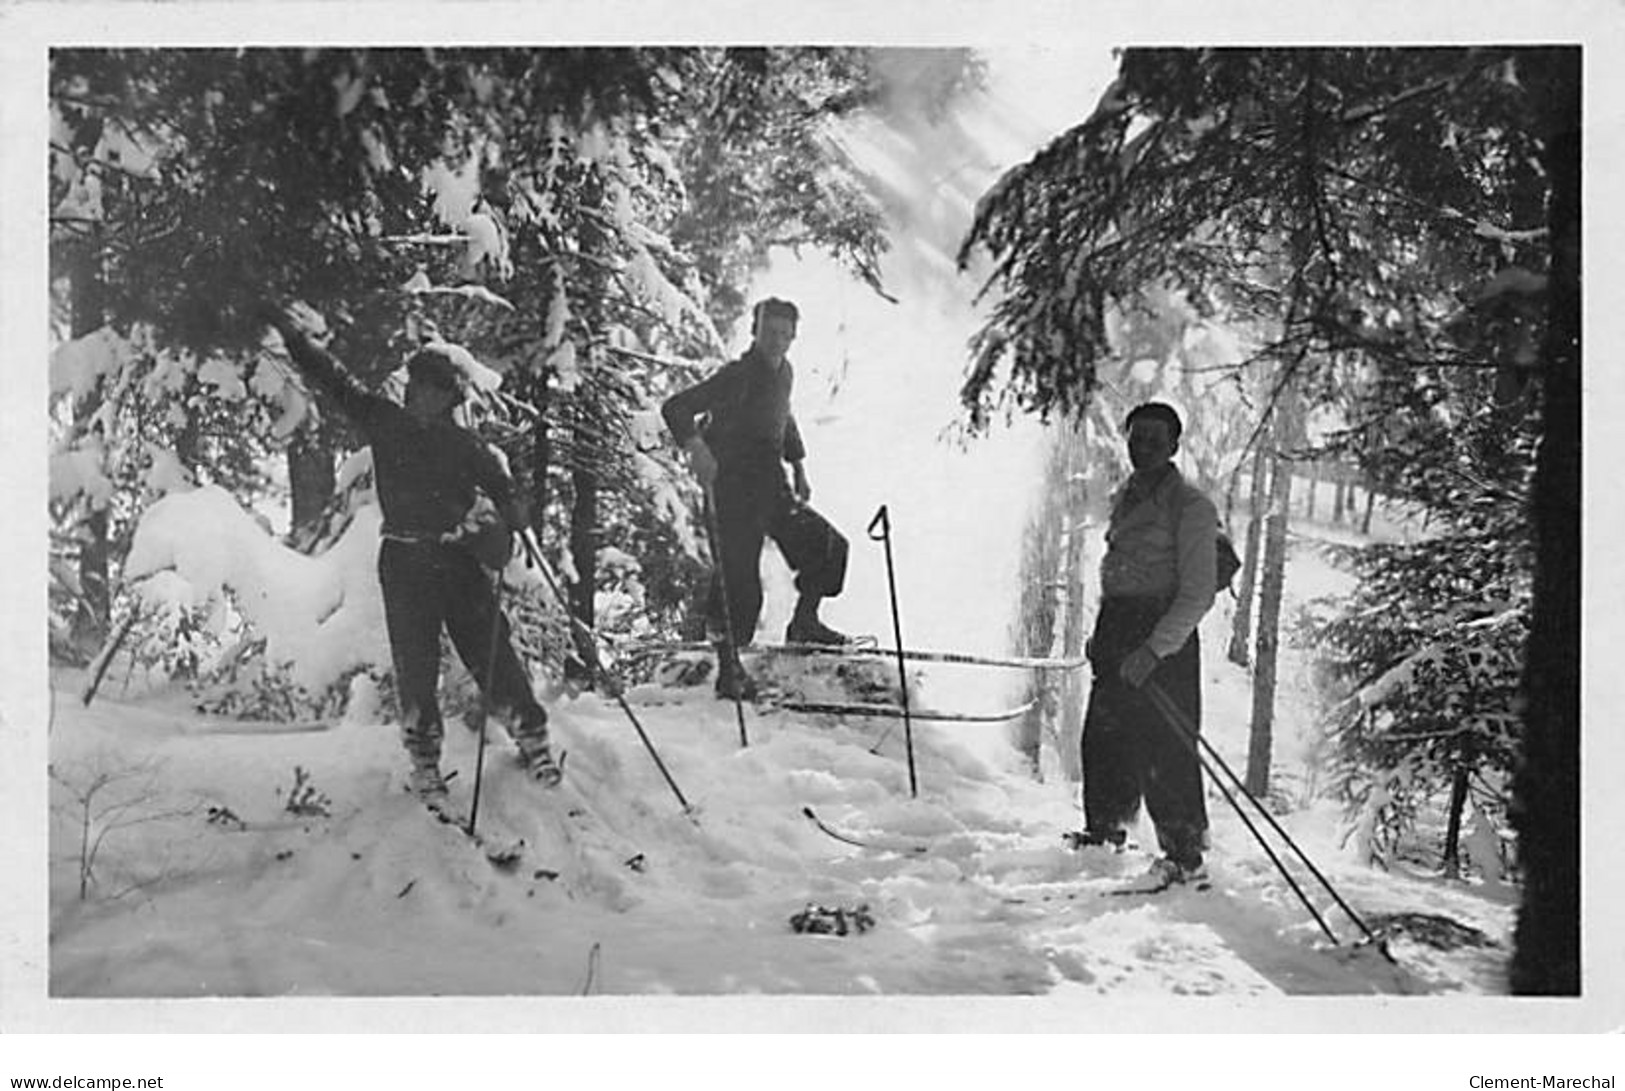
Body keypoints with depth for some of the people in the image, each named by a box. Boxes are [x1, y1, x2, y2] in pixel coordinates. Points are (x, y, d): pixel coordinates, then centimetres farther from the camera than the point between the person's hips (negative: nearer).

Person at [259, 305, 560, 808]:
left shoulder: (470, 448, 2)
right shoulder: (384, 423, 4)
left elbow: (507, 497, 4)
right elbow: (333, 380, 4)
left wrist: (500, 524, -18)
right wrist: (292, 334, -1)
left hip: (461, 562, -1)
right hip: (404, 563, 1)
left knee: (493, 655, 1)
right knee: (415, 667, -1)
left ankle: (531, 735, 21)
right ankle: (424, 762, 12)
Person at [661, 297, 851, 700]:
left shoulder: (783, 372, 11)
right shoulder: (736, 376, -14)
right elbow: (675, 408, -17)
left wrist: (798, 466, 25)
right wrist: (696, 446, -30)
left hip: (772, 489, 8)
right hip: (733, 489, -8)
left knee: (829, 546, 5)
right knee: (737, 581, -8)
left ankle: (804, 623, 24)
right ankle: (729, 670, 4)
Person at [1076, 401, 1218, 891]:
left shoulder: (1190, 506, -8)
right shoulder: (1123, 498, 16)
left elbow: (1197, 594, -13)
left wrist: (1154, 650, -21)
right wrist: (1103, 632, 16)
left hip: (1164, 632, -7)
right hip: (1116, 628, 7)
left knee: (1163, 748, -7)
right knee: (1103, 737, 8)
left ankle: (1185, 854, 1)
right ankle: (1104, 832, 24)